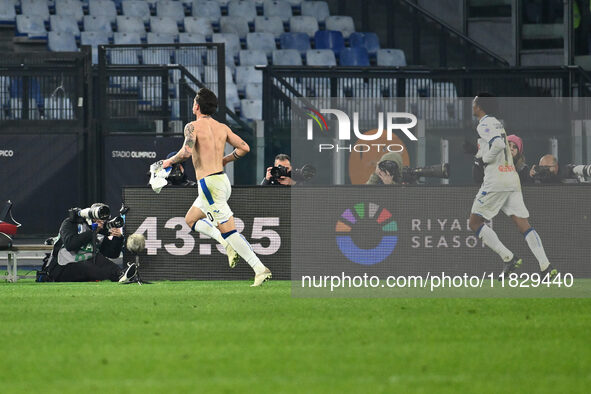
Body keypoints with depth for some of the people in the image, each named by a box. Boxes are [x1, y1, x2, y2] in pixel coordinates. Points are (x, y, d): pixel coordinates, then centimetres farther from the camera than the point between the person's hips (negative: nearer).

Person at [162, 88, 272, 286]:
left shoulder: (193, 127, -8)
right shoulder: (222, 128, 11)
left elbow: (186, 152, -23)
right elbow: (244, 147, 9)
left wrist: (169, 162, -4)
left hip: (210, 184, -8)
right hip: (223, 181, 8)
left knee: (229, 231, -9)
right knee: (190, 220, 24)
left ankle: (260, 269, -16)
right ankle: (227, 243, 9)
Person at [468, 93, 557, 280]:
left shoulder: (485, 124, -8)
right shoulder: (496, 123, 20)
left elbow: (498, 145, -24)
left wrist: (484, 158, -9)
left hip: (496, 180, -8)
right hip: (512, 179, 8)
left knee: (475, 223, 1)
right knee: (523, 224, 1)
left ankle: (508, 258, -9)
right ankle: (546, 266, -12)